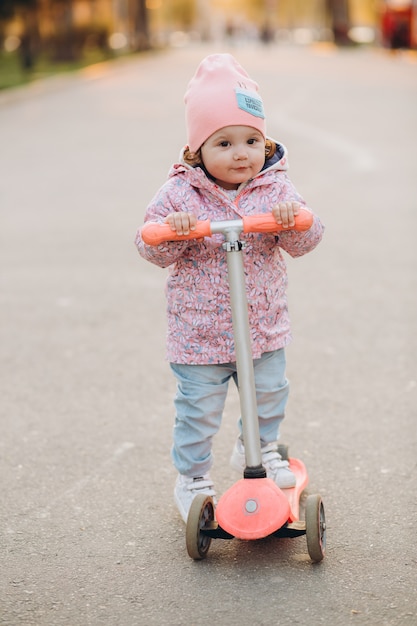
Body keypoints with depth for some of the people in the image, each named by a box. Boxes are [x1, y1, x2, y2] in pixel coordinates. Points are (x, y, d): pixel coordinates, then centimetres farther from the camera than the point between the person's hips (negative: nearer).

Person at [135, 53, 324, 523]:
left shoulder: (275, 189, -5)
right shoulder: (180, 194, -11)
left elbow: (305, 241, -7)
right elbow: (152, 249, -9)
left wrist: (294, 221, -29)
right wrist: (171, 231, -30)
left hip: (264, 324, 3)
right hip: (199, 330, -3)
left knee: (269, 395, 19)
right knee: (199, 409, 5)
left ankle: (259, 449, 46)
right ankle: (192, 478, 25)